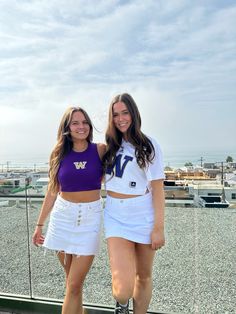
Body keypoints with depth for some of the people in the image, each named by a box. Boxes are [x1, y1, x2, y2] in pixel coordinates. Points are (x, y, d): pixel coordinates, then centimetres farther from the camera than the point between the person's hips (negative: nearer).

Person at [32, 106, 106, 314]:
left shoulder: (100, 150, -4)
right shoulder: (59, 154, 1)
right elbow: (52, 191, 8)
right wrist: (40, 224, 10)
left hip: (91, 217, -2)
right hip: (63, 216, 2)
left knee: (74, 285, 0)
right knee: (71, 280, 15)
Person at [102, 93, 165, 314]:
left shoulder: (148, 145, -4)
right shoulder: (110, 145, 8)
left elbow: (157, 188, -6)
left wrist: (159, 227, -9)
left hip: (143, 216, -1)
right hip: (116, 217, 2)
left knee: (144, 276, 15)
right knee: (123, 286, -9)